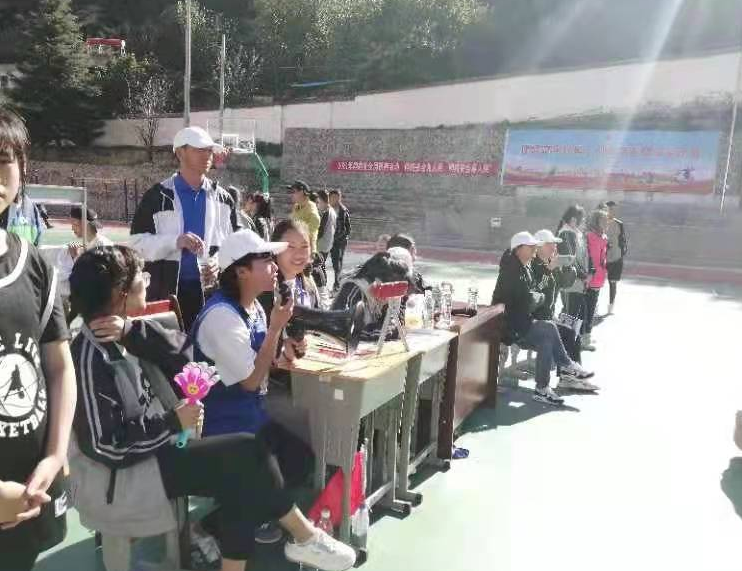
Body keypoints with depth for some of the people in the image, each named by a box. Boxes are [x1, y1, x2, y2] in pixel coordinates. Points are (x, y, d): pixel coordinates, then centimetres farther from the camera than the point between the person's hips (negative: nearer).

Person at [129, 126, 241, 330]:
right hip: (167, 291, -3)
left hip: (210, 291, 3)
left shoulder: (223, 199, 10)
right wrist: (175, 241, -20)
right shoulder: (158, 196, -1)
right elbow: (138, 243, -4)